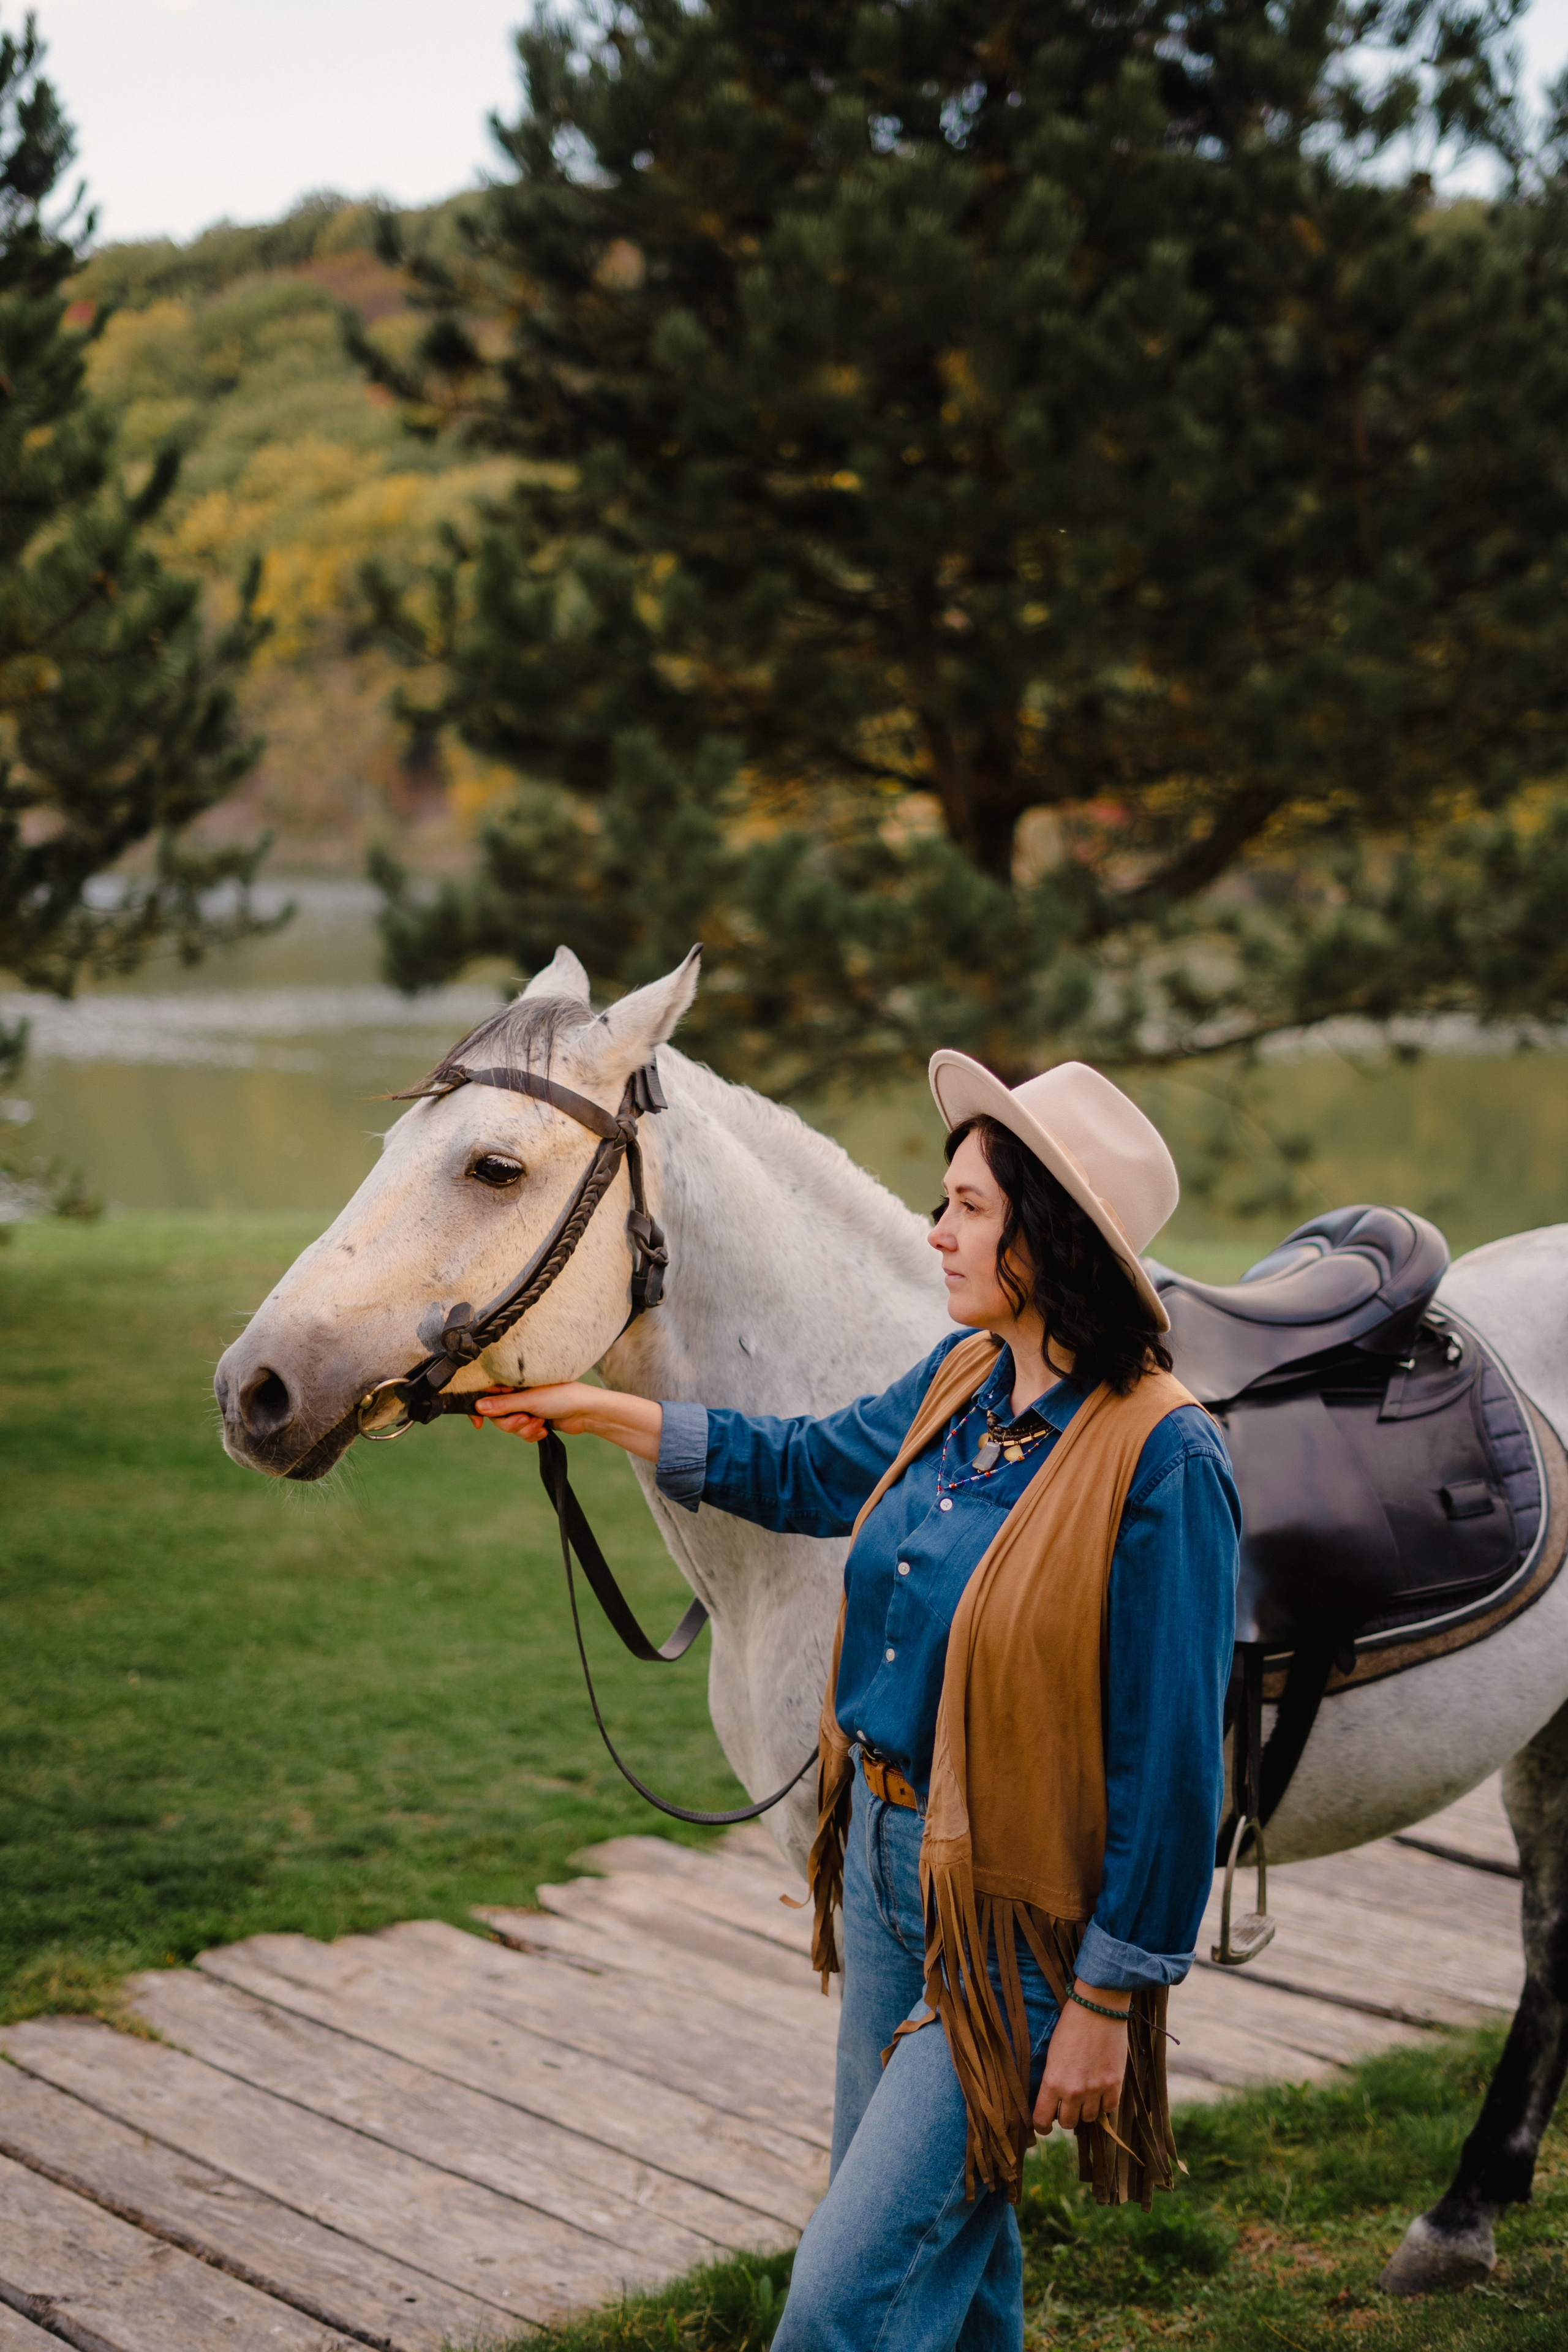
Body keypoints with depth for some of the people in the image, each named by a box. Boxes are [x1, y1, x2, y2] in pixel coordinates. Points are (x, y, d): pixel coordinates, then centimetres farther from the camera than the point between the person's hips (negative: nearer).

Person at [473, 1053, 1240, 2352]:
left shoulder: (1161, 1458, -23)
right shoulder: (962, 1380, 1)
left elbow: (1168, 1757, -20)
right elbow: (804, 1469, 20)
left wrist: (1107, 2000, -16)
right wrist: (598, 1409, 21)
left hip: (1014, 1929, -8)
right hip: (888, 1856, 8)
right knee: (946, 2235, 23)